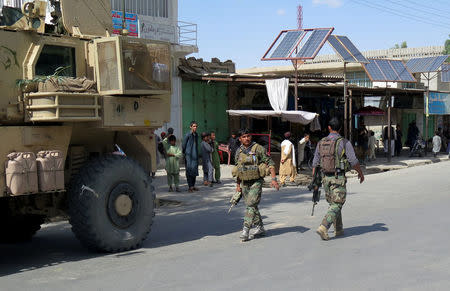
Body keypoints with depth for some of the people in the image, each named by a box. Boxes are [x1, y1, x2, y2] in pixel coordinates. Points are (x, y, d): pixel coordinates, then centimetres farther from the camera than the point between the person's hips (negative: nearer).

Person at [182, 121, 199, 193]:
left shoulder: (196, 135, 12)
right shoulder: (188, 135, -9)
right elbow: (184, 144, -4)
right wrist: (184, 153, -1)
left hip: (195, 155, 7)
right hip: (189, 155, -7)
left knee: (195, 170, 9)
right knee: (189, 170, -8)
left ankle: (193, 185, 17)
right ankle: (190, 186, -8)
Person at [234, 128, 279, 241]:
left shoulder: (258, 148, -8)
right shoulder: (239, 151, 8)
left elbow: (270, 163, -7)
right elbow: (237, 169, 17)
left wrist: (273, 179, -13)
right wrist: (238, 184, 16)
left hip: (256, 182, -6)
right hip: (244, 183, 6)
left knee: (251, 205, -14)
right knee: (252, 207, 12)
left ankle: (245, 231, -15)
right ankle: (260, 228, 25)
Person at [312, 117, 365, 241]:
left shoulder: (321, 143, 6)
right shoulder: (344, 142, -8)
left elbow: (315, 163, 7)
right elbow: (353, 161, -8)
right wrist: (361, 173, 9)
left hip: (326, 178, 5)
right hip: (339, 178, -5)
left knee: (333, 203, 18)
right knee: (336, 205, -4)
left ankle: (338, 229, 24)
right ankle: (323, 227, -20)